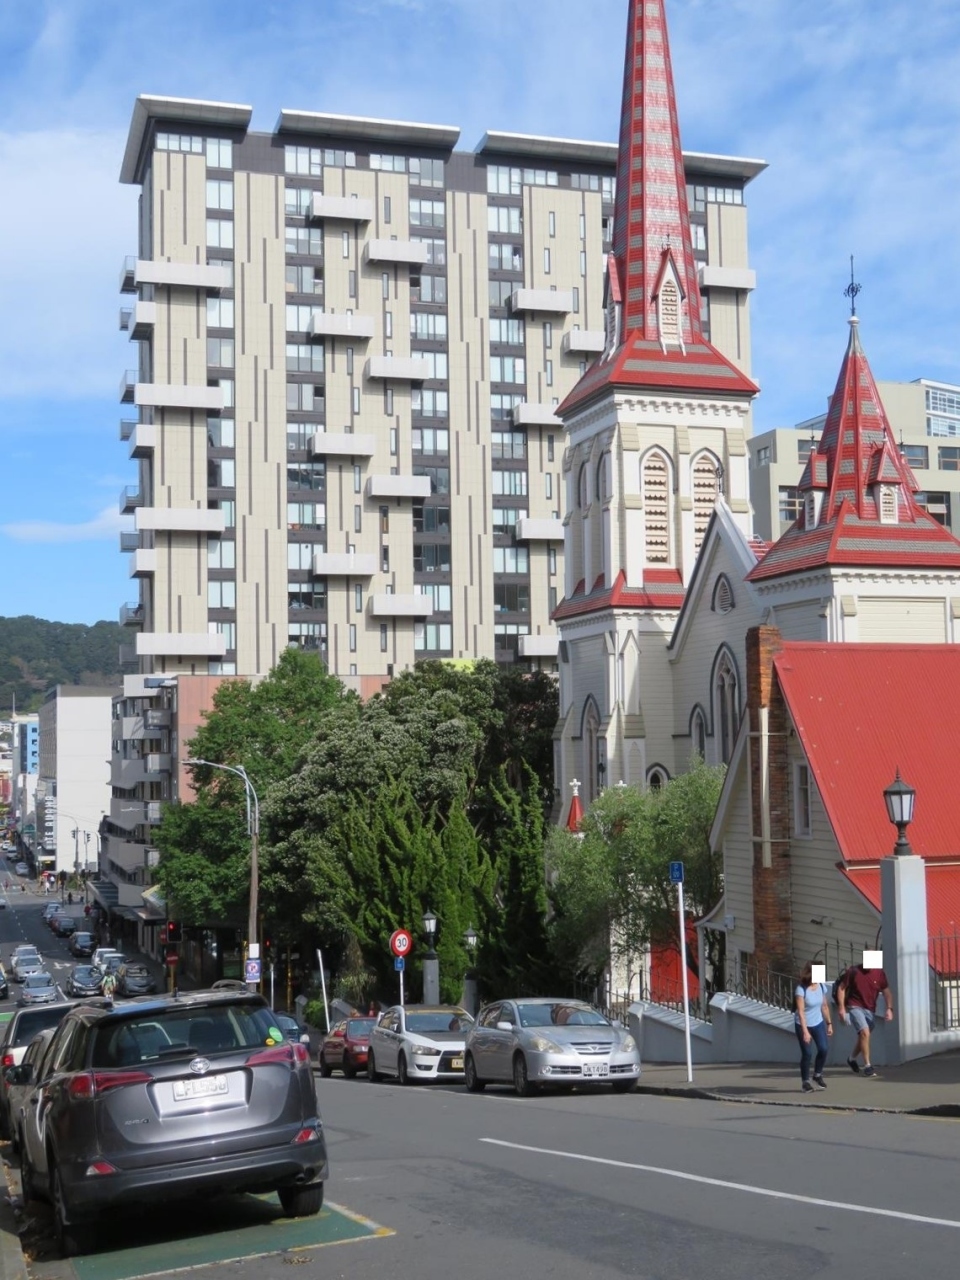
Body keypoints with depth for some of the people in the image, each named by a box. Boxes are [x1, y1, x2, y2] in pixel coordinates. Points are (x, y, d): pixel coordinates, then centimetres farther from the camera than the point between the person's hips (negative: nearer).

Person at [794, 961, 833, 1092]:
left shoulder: (821, 986, -5)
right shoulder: (801, 989, -22)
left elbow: (824, 1006, 8)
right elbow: (801, 1012, -25)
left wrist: (829, 1023, 10)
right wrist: (805, 1031, -29)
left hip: (818, 1023, 5)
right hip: (803, 1024, -5)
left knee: (824, 1048, -7)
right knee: (807, 1053, -5)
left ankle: (818, 1075, 16)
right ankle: (805, 1081, 12)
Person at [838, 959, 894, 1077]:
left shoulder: (879, 973, -4)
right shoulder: (854, 971, -11)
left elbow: (886, 991, 0)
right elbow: (841, 988, -3)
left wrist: (889, 1008, -14)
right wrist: (842, 1007, -10)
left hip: (870, 1010, 4)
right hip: (855, 1007, -4)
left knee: (863, 1036, 16)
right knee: (865, 1033, -21)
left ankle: (852, 1059, 42)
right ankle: (867, 1065, -14)